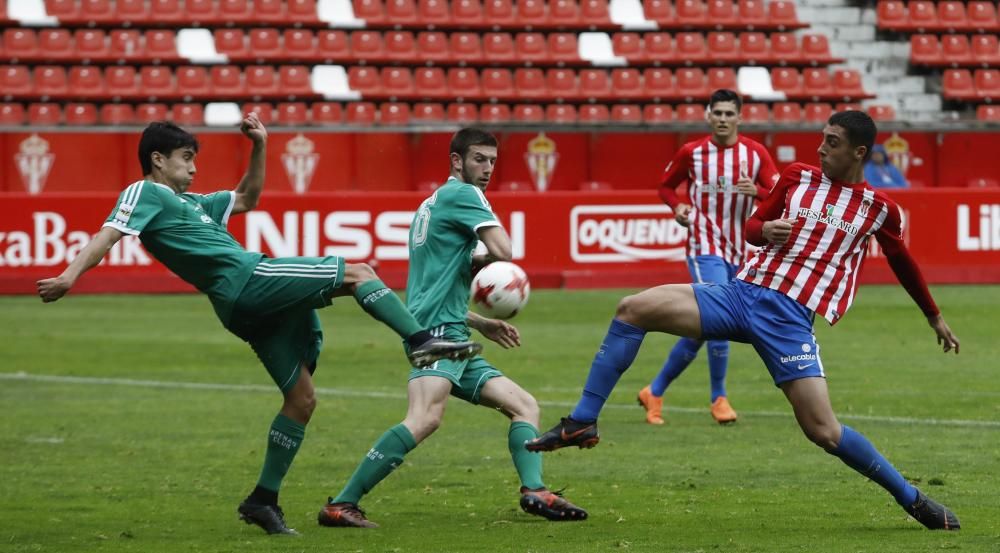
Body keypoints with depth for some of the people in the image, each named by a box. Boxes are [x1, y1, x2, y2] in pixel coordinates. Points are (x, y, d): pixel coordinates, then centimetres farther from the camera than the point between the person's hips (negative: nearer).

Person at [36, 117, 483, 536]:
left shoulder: (187, 202, 29)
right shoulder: (145, 193, 3)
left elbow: (246, 199, 39)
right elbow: (110, 234, -14)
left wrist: (259, 148, 27)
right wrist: (70, 276, -28)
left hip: (252, 307, 10)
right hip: (248, 280, -10)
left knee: (302, 398, 9)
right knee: (358, 274, -8)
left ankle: (263, 500, 11)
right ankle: (422, 342, -18)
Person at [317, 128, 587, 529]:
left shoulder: (432, 205, 27)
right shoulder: (462, 194, -1)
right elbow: (503, 252, -13)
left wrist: (481, 324, 30)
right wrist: (478, 262, 9)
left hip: (452, 338, 11)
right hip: (438, 331, -11)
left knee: (525, 405, 12)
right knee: (425, 418, -29)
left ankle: (534, 492, -5)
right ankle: (341, 505, -33)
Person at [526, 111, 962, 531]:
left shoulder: (880, 210, 4)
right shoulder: (798, 176, 11)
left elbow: (903, 264, 20)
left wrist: (935, 318, 30)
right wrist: (764, 230, -6)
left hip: (790, 318, -4)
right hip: (743, 291, 4)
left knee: (824, 432, -15)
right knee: (633, 309, -11)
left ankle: (913, 500, 4)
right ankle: (581, 423, -5)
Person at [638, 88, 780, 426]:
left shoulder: (756, 154, 1)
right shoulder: (692, 153, 0)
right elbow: (666, 186, 13)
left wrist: (756, 191, -23)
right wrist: (677, 206, -7)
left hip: (739, 252, 3)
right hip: (705, 248, -3)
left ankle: (655, 392, 23)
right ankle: (718, 398, -6)